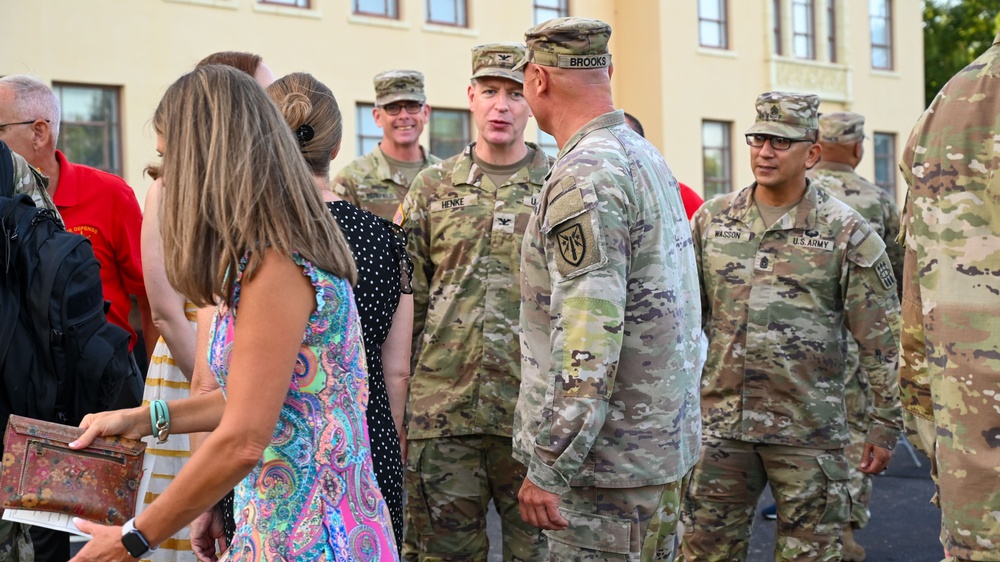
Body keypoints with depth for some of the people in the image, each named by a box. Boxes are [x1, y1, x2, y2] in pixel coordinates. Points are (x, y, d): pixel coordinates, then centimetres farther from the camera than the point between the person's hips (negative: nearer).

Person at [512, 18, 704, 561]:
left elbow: (589, 344, -26)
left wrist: (548, 470, -20)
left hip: (609, 456, -10)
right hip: (661, 441, 10)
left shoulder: (585, 177, -19)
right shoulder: (648, 157, 12)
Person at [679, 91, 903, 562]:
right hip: (721, 423, 3)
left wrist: (886, 424, -4)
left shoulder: (847, 233, -3)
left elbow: (883, 341, -2)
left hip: (809, 430, -3)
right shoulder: (712, 220, 6)